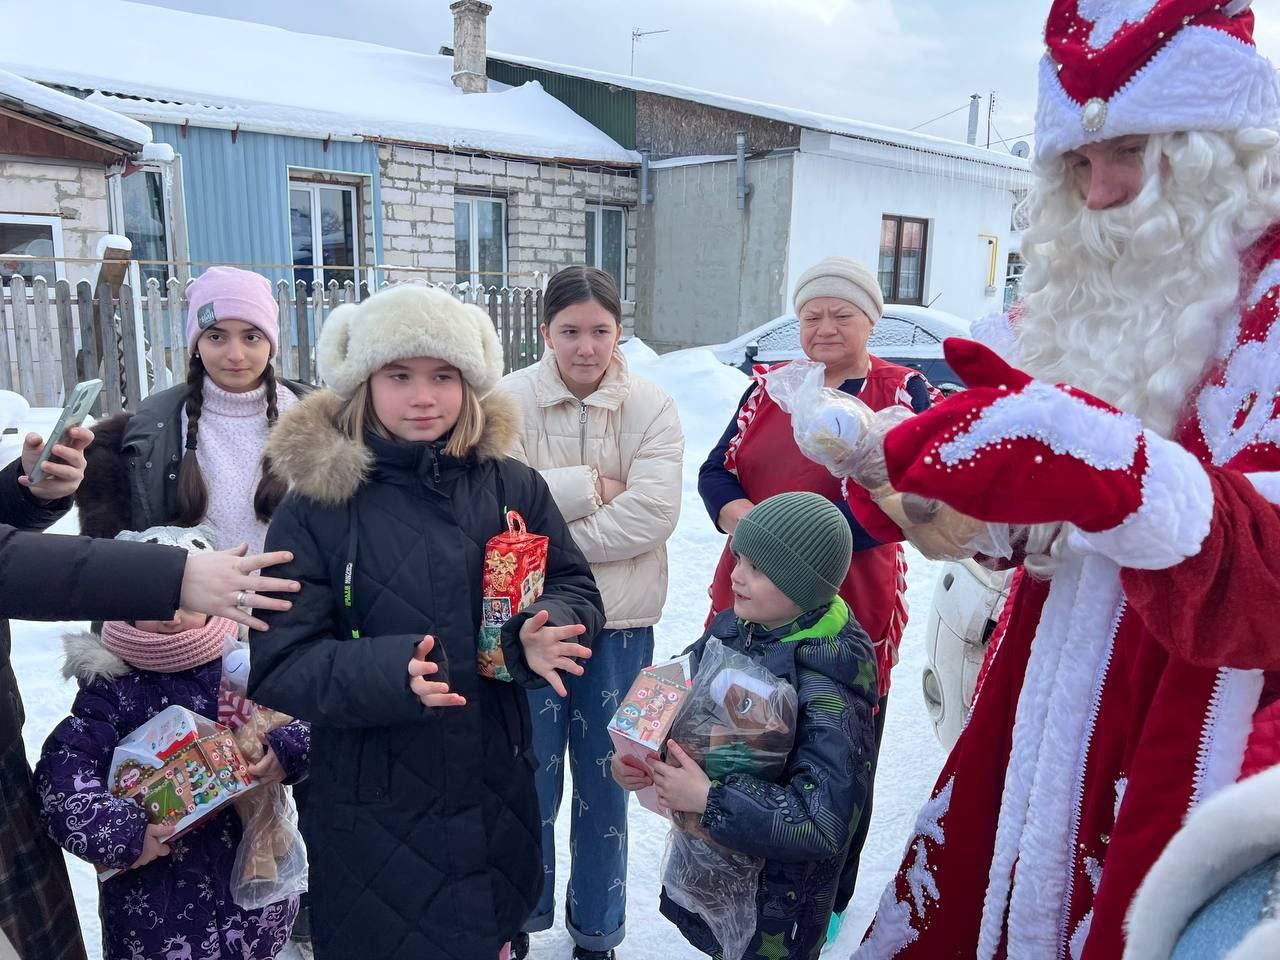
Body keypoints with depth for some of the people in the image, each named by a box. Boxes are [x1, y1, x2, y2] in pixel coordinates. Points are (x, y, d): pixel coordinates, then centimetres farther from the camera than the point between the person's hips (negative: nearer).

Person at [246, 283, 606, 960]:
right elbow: (277, 666, -12)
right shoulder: (315, 508, -11)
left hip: (500, 800, 3)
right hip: (371, 819, -2)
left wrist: (543, 632, -20)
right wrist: (389, 671, -29)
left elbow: (575, 591, 2)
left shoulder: (512, 486, -4)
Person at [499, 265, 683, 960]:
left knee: (604, 780, 15)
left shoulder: (651, 408, -5)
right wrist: (589, 487, -17)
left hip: (619, 620, 1)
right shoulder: (510, 402, -6)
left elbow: (654, 513, -16)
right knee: (531, 777, 11)